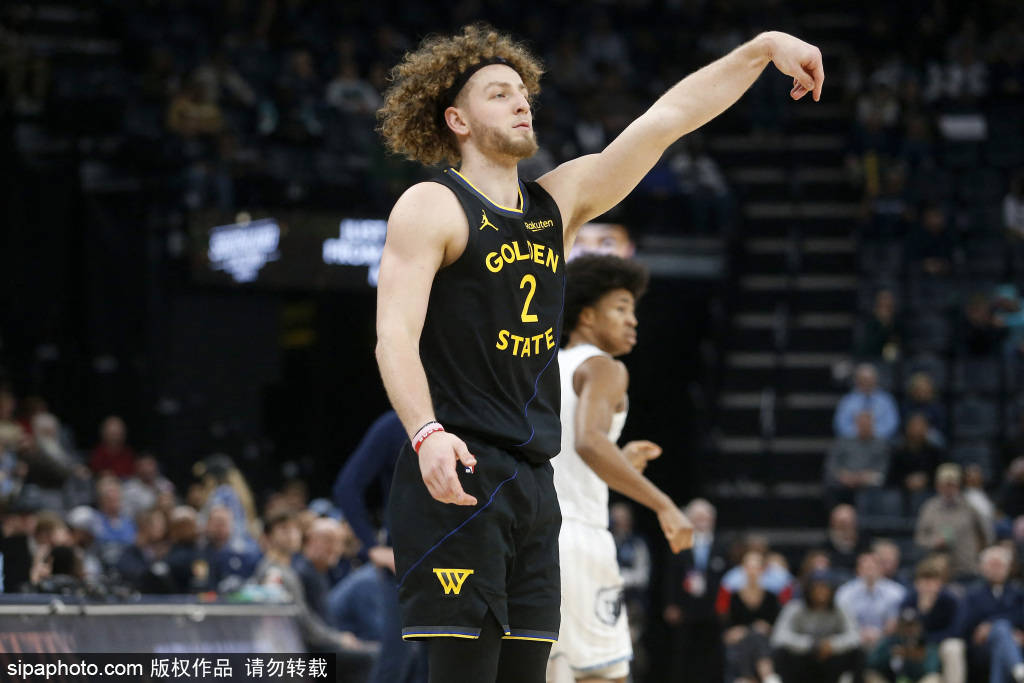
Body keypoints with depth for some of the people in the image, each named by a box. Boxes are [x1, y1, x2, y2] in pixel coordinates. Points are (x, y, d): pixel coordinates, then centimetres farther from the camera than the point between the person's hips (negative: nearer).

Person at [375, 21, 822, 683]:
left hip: (533, 481, 7)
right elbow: (395, 336, -14)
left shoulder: (560, 201, 15)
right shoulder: (431, 208, -3)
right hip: (456, 477, -7)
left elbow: (667, 119, 14)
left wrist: (763, 50, 8)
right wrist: (427, 433, -30)